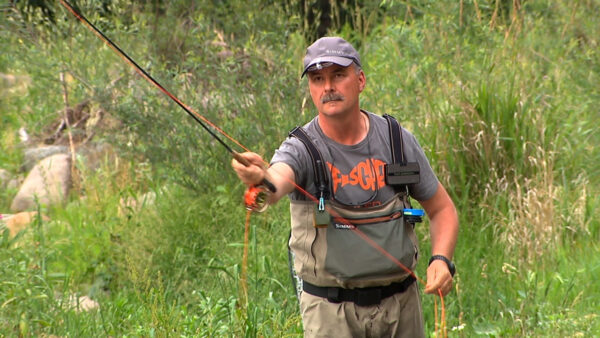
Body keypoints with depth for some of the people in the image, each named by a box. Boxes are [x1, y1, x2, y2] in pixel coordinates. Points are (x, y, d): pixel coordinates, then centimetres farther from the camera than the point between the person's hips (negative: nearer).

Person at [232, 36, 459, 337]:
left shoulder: (397, 140, 0)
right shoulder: (302, 149, -11)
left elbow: (442, 209, 10)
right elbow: (277, 182, -35)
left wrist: (441, 259, -8)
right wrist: (260, 179, -59)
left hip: (400, 303, 3)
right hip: (330, 311, -3)